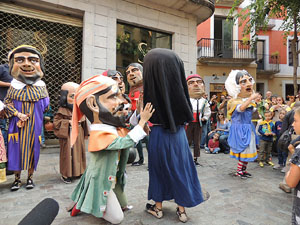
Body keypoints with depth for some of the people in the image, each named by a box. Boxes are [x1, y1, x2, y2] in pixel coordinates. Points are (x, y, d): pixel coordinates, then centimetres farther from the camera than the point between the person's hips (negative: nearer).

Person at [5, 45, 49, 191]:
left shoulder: (40, 86, -1)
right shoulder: (14, 86, 0)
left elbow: (45, 105, 1)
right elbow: (7, 102, 2)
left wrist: (28, 116, -4)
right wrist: (18, 114, -14)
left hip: (34, 125, 0)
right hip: (17, 124, 1)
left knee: (32, 148, 7)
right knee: (17, 148, 5)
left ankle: (30, 177, 22)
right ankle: (17, 179, 21)